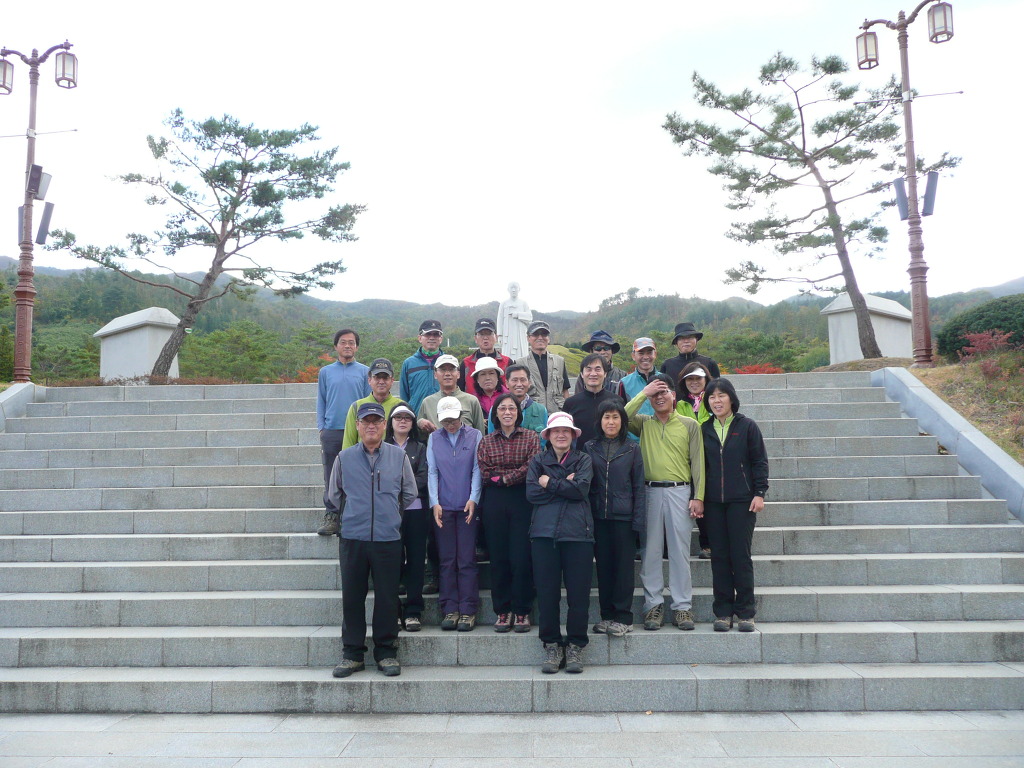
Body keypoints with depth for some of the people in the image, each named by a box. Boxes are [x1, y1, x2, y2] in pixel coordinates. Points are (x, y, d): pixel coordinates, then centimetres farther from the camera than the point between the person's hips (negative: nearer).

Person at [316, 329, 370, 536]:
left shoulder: (365, 372, 7)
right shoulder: (325, 372, 12)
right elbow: (321, 402, 14)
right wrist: (321, 428, 4)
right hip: (331, 432, 1)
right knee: (331, 477, 3)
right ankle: (331, 517, 9)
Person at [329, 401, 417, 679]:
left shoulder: (399, 456, 3)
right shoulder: (344, 458, 5)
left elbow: (409, 493, 14)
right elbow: (335, 495, 18)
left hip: (388, 538, 0)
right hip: (352, 538, 1)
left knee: (387, 597, 4)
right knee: (352, 597, 6)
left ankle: (386, 653, 17)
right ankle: (352, 654, 18)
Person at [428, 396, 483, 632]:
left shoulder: (474, 436, 5)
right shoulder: (434, 438, 10)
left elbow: (477, 469, 1)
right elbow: (431, 471, 6)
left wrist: (473, 499, -10)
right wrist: (435, 503, -4)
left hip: (467, 506, -2)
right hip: (443, 507, 2)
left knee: (467, 560, -1)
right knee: (447, 560, 4)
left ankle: (468, 611, 5)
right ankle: (450, 610, 11)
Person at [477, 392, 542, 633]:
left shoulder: (531, 438, 6)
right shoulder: (486, 442, 11)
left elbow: (532, 469, -7)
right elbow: (485, 474, 1)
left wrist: (505, 478, -8)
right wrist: (516, 474, -7)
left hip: (523, 501, -2)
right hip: (494, 502, 2)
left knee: (522, 557, -3)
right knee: (498, 557, 4)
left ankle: (522, 612, 8)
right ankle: (503, 611, 14)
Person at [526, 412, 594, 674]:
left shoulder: (583, 460, 12)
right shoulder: (538, 461, 15)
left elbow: (581, 488, -6)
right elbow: (531, 493, -1)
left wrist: (549, 483, -1)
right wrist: (565, 485, -5)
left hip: (578, 533, -1)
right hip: (544, 533, 1)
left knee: (579, 593, -1)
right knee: (547, 592, 2)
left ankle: (575, 645, 14)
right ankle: (552, 645, 15)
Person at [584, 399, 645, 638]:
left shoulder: (632, 449, 3)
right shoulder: (589, 448, 7)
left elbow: (638, 487, 1)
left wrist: (638, 519, -6)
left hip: (623, 516, -2)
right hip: (598, 517, 2)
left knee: (623, 565, 1)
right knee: (603, 565, 8)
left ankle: (623, 617, 10)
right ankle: (607, 615, 17)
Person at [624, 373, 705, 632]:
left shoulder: (689, 425, 8)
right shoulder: (643, 423, 12)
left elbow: (698, 462, 3)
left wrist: (698, 497, -5)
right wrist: (643, 393, -4)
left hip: (680, 492, -1)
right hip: (650, 492, 1)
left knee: (680, 550, 1)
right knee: (650, 550, 3)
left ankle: (682, 606, 9)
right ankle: (653, 604, 11)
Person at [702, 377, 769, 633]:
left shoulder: (747, 426, 0)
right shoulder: (704, 429, 8)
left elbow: (760, 461, 1)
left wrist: (759, 493, -7)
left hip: (742, 500, -3)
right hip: (713, 502, 3)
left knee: (741, 555, -1)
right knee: (719, 557, 5)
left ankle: (745, 612, 9)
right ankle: (723, 611, 12)